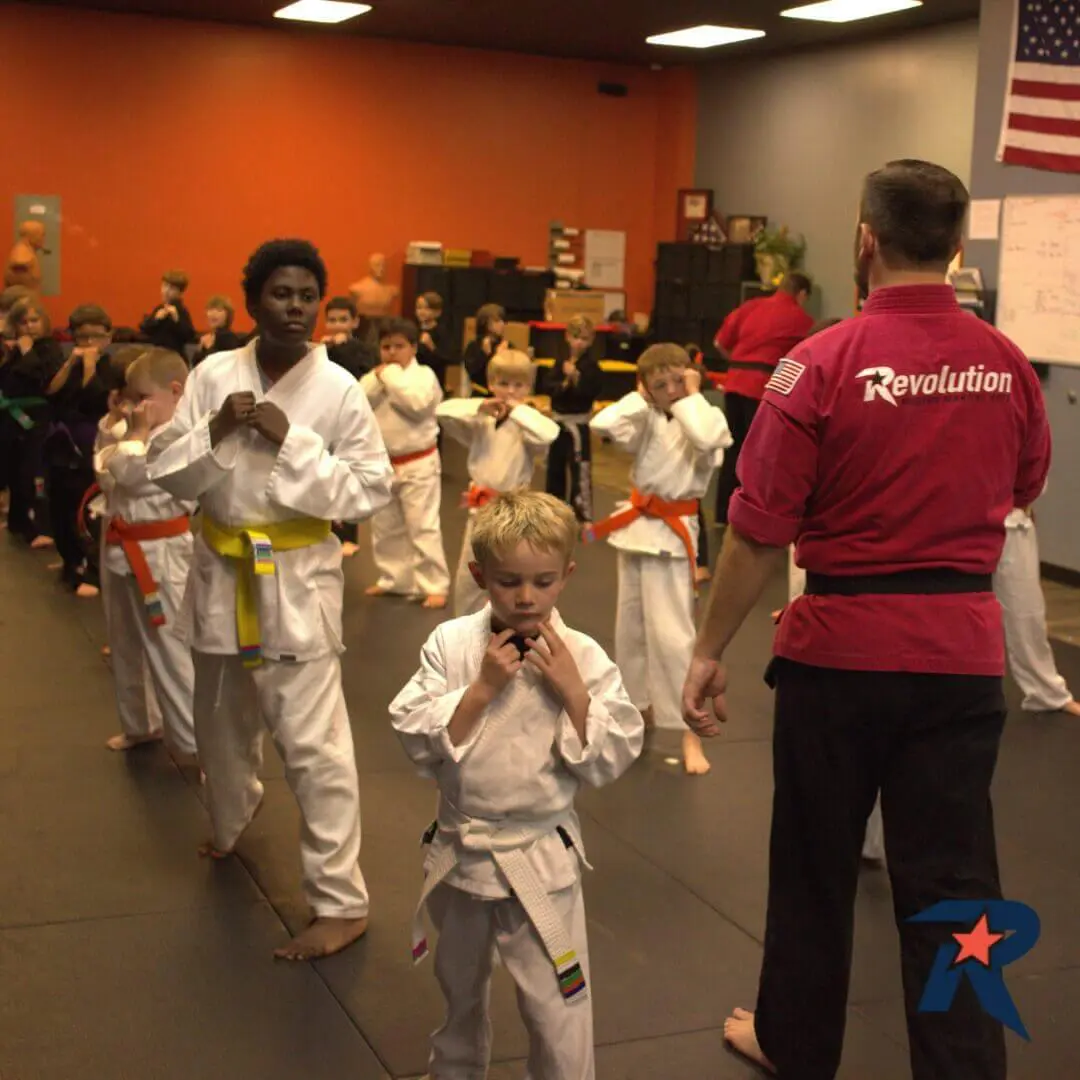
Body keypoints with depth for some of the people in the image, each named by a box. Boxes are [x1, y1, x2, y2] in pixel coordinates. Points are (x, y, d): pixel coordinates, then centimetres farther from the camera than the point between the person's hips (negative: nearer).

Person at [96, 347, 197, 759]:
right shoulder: (142, 431, 9)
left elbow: (130, 474, -24)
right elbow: (105, 471, 13)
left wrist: (137, 431, -16)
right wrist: (114, 424, 9)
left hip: (158, 555, -9)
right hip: (122, 548, 9)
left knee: (168, 648, -6)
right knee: (125, 647, 20)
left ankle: (197, 741, 2)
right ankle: (137, 725, 37)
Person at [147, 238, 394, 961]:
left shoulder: (339, 389, -11)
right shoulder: (213, 376, -2)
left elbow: (372, 488, -13)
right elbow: (166, 472, 0)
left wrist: (292, 441, -21)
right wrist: (215, 431, -19)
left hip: (297, 578, -4)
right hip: (221, 570, 5)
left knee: (313, 741, -8)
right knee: (223, 721, 24)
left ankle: (342, 902, 2)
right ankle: (233, 821, 54)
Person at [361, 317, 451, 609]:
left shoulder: (424, 375, -10)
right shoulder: (375, 375, 7)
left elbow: (418, 403, -29)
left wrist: (392, 376, -21)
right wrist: (377, 379, -15)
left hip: (417, 464, -7)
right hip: (384, 463, 7)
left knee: (423, 526, -6)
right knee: (385, 527, 16)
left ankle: (435, 586, 1)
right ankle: (394, 579, 31)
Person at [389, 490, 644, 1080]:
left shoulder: (581, 656, -12)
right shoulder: (452, 644, -10)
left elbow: (609, 761, -12)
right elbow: (418, 740, -14)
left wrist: (571, 691, -23)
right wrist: (482, 688, -22)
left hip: (540, 860, -3)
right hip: (460, 851, 3)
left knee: (556, 1007, 3)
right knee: (459, 987, 27)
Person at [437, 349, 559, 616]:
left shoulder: (527, 422, -8)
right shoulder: (481, 420, 2)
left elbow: (549, 435, -30)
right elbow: (443, 411, -7)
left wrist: (518, 410, -20)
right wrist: (479, 408, -17)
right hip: (481, 508, 5)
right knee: (468, 577, 14)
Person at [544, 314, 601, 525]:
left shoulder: (591, 365, -10)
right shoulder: (561, 361, 7)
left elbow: (591, 393, -20)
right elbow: (547, 385, -1)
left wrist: (575, 378, -28)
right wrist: (562, 385, -18)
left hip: (578, 423, -6)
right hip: (558, 420, 6)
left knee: (580, 469, -11)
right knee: (555, 466, 18)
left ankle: (584, 516, -10)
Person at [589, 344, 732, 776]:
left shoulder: (707, 417, -9)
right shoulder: (647, 418, 2)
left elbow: (706, 439, -33)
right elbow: (603, 424, -14)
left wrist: (692, 396, -19)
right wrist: (640, 396, -7)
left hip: (672, 532, -6)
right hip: (637, 526, 6)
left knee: (671, 632, -10)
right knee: (630, 625, 16)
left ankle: (691, 733, -3)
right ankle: (642, 704, 34)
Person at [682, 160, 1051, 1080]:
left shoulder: (821, 365, -14)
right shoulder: (1007, 365, -2)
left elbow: (757, 531, -11)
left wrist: (710, 650, 0)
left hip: (843, 648, -2)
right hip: (964, 649, 3)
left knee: (816, 865, 17)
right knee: (952, 884, 10)